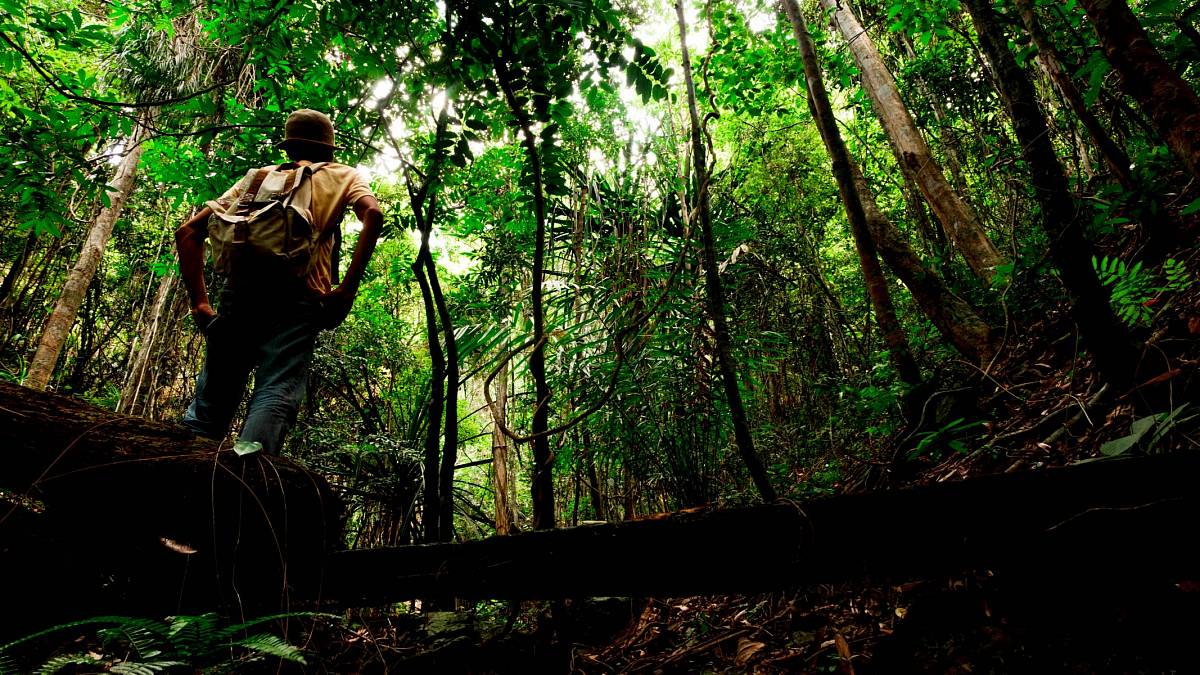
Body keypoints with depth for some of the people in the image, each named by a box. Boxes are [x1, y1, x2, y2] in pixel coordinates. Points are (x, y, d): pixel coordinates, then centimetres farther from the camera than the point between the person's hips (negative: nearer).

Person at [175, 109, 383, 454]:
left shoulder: (258, 177, 30)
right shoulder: (343, 175, 23)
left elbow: (189, 232, 21)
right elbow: (373, 213, -1)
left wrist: (199, 302, 18)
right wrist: (347, 289, -4)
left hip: (240, 290, 3)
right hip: (299, 295, -2)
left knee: (213, 397, 6)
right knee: (277, 393, -13)